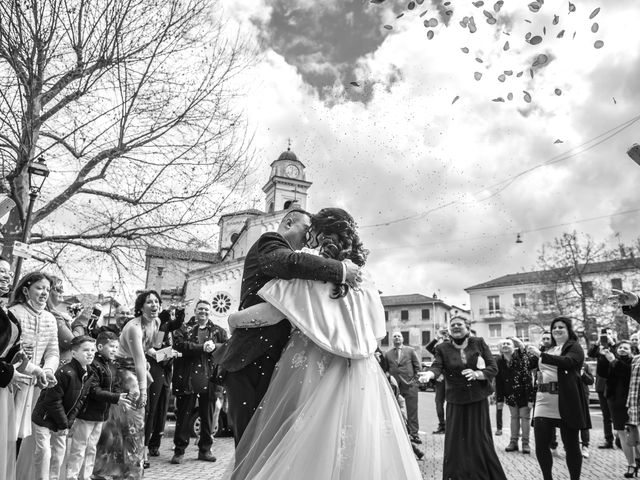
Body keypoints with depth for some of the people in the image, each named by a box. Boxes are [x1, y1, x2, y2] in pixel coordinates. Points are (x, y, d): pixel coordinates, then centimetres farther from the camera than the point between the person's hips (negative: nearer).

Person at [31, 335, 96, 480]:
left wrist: (68, 422, -5)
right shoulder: (65, 373, -28)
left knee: (59, 453, 13)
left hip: (62, 423, 8)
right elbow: (53, 401, -25)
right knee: (44, 452, -6)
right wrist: (64, 424, -17)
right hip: (45, 419, -8)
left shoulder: (88, 376, -2)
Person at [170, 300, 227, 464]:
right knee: (183, 415, 4)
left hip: (210, 379, 2)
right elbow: (179, 344, -11)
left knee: (208, 417, 9)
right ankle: (179, 450, 14)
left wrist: (214, 346, -15)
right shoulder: (184, 329, 7)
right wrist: (202, 347, -17)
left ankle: (205, 450, 21)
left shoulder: (218, 331, 13)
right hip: (187, 379, -2)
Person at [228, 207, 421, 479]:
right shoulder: (366, 285, 9)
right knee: (356, 449, 8)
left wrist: (235, 319, 4)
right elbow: (375, 335, 15)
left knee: (305, 453, 3)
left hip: (313, 372, -4)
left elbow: (271, 312, -14)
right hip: (361, 382, 5)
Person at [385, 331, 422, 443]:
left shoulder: (410, 351, 6)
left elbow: (418, 367, 6)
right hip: (394, 386, 1)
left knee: (412, 410, 1)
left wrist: (414, 381, -1)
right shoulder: (387, 353, 9)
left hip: (410, 385, -1)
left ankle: (414, 434, 9)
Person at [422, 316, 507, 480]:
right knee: (456, 442, -1)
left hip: (478, 400, 0)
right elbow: (437, 366, -14)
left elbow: (493, 368, 1)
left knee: (480, 441, 3)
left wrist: (477, 374, -17)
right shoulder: (443, 348, 1)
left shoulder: (479, 343, 2)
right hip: (456, 402, 0)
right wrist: (429, 374, -36)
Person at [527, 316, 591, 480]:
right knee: (541, 446, 4)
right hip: (544, 402, 6)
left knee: (571, 445, 5)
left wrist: (540, 354, -26)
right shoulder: (550, 350, 20)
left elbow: (567, 362, -23)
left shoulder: (574, 347, -1)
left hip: (565, 403, -6)